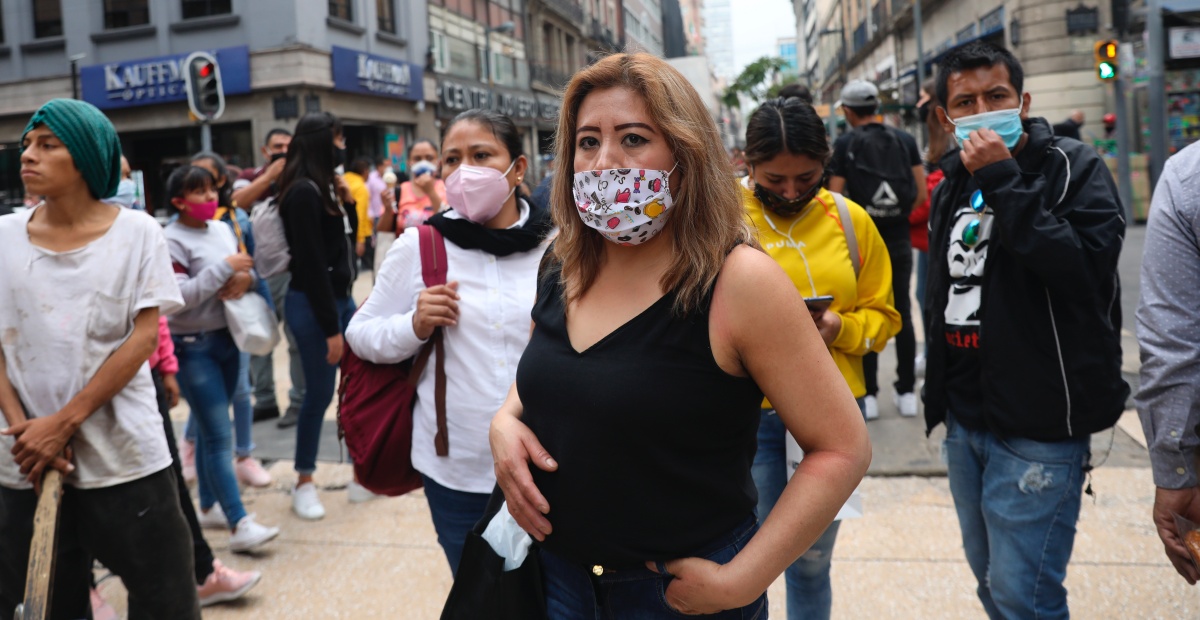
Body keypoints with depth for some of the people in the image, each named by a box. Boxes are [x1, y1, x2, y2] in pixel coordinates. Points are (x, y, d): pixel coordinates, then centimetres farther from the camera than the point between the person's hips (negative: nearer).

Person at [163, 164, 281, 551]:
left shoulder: (223, 229, 9)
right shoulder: (172, 240, -12)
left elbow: (249, 269, 14)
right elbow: (178, 296, -20)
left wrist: (245, 278, -10)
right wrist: (224, 267, -21)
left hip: (228, 339, 7)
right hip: (193, 347, -6)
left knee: (209, 429, 15)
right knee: (219, 434, -8)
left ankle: (209, 506, 27)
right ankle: (240, 525, -8)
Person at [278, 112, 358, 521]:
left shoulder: (327, 187, 9)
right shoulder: (304, 193, -17)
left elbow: (347, 242, 16)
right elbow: (311, 265, -20)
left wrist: (348, 203, 1)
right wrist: (330, 328, -19)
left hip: (340, 297, 9)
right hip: (313, 304, -9)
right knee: (319, 393, 0)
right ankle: (304, 483, 15)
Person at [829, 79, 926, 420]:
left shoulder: (845, 145, -6)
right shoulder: (905, 140, 3)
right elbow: (921, 193, 0)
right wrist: (898, 215, 13)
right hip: (899, 241, 3)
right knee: (903, 314, 10)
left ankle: (868, 394, 8)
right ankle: (907, 391, 14)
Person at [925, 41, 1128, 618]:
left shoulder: (1075, 169, -7)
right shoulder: (952, 186, 10)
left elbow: (1087, 268, -25)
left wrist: (1004, 181, -24)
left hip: (1039, 426, -6)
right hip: (964, 423, 7)